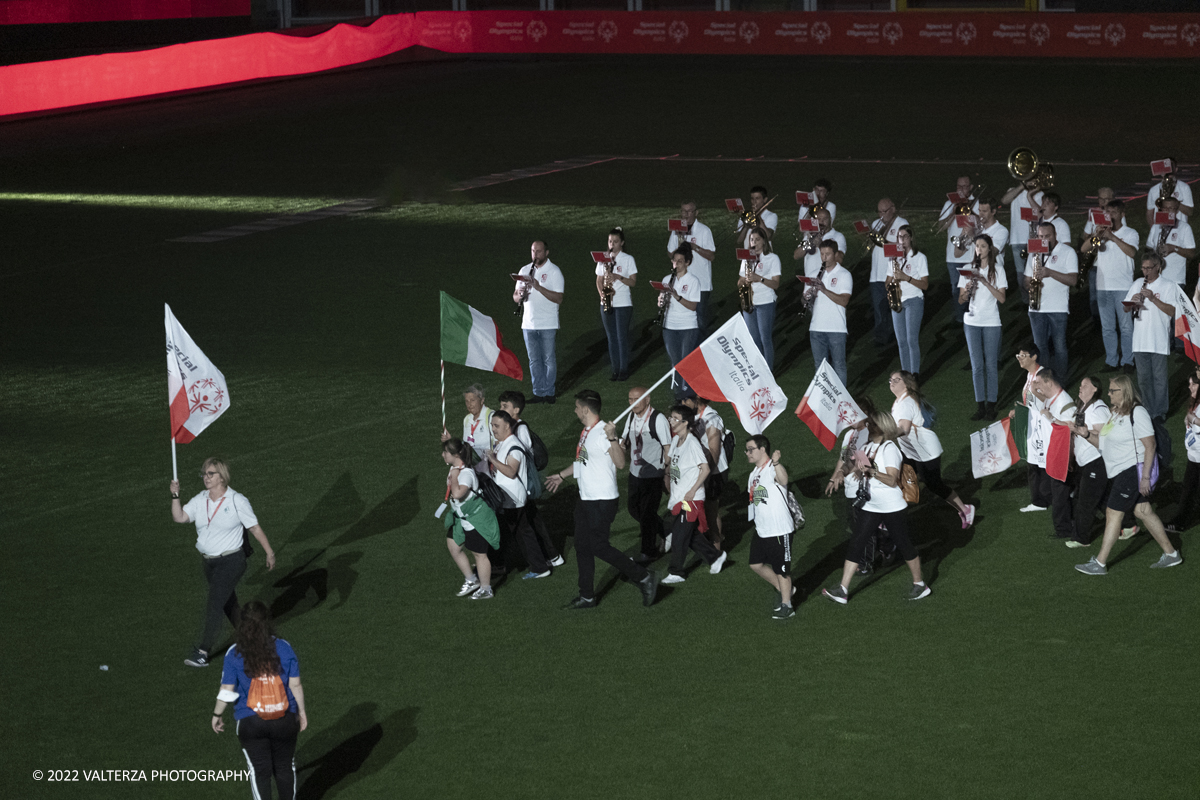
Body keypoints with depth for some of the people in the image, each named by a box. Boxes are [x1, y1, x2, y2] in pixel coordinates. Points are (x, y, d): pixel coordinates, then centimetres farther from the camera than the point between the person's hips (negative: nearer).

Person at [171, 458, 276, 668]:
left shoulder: (237, 501, -10)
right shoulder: (199, 501, 5)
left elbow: (255, 528, -4)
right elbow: (180, 517, -5)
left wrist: (269, 553, -2)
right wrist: (175, 496, -17)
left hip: (231, 561, -6)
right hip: (209, 562, 7)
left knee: (214, 605, -14)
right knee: (228, 603, 19)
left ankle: (202, 651, -13)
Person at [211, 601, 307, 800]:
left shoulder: (234, 654, -10)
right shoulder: (284, 648, -6)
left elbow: (227, 690, -8)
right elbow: (295, 684, -2)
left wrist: (217, 714, 7)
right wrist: (301, 711, 10)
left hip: (250, 723, -1)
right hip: (284, 720, 1)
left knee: (260, 771, 9)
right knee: (285, 767, 18)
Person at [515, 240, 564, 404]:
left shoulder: (554, 272, -5)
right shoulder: (525, 271, 10)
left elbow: (559, 299, -14)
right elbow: (515, 298, 10)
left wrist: (538, 287, -22)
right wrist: (519, 295, -14)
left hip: (548, 324, -4)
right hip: (529, 323, 4)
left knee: (548, 359, 1)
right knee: (534, 360, 8)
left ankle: (549, 392, 10)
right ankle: (538, 393, 15)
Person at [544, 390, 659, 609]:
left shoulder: (603, 432, -19)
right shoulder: (586, 432, 11)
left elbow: (620, 463, -29)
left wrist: (612, 438, -42)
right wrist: (561, 475, 38)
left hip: (603, 501, -10)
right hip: (585, 499, 10)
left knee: (600, 547, -8)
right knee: (582, 547, 12)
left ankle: (644, 577, 2)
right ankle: (587, 596, 21)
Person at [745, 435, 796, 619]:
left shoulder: (773, 470, -18)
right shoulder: (754, 473, 12)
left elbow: (783, 480, -43)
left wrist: (776, 463, -61)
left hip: (780, 530, -9)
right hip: (761, 530, 9)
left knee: (781, 569, 0)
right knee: (756, 564, 13)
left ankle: (786, 606, 13)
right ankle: (783, 590, 31)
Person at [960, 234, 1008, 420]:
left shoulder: (997, 270, 1)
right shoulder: (969, 269, 7)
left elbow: (1002, 298, -9)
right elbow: (961, 300, 6)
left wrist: (985, 283, -19)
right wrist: (967, 291, -16)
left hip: (991, 322, -2)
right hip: (972, 321, 2)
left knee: (991, 364, -3)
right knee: (977, 365, 1)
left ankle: (991, 405, 2)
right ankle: (980, 406, 5)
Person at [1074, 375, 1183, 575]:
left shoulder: (1136, 413, -17)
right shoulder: (1116, 412, 11)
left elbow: (1150, 445, -19)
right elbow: (1105, 442, 16)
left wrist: (1145, 477, -22)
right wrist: (1087, 434, -1)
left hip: (1133, 471, -9)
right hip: (1118, 472, 9)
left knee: (1113, 514, -5)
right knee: (1143, 511, 14)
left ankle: (1100, 563, 0)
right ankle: (1171, 554, 22)